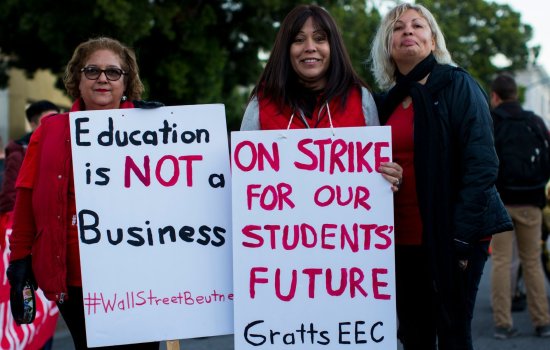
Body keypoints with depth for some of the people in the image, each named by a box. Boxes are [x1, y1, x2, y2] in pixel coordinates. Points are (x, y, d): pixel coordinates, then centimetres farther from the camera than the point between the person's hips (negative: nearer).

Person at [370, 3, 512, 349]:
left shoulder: (457, 85, -3)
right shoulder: (387, 102, 13)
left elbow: (482, 164, -11)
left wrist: (460, 236, -17)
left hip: (452, 234, -5)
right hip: (403, 239, 5)